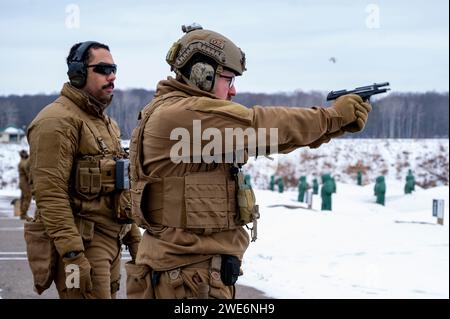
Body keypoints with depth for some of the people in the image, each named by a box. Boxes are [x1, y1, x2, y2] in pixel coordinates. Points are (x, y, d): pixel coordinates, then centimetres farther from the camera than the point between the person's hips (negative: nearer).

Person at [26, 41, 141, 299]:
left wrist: (134, 239, 20)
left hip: (111, 242, 9)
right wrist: (73, 256, -24)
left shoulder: (106, 122, 19)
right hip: (82, 244, -9)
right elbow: (51, 195, -20)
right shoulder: (58, 121, -12)